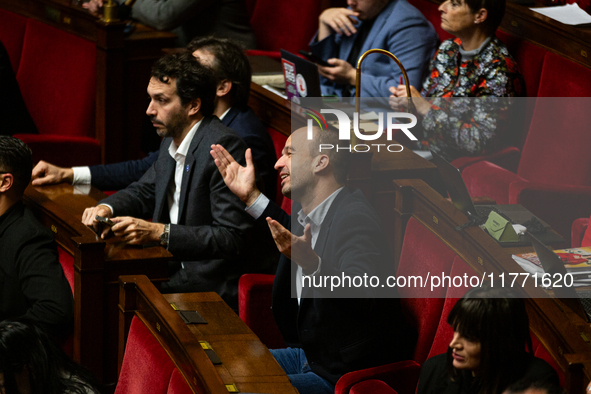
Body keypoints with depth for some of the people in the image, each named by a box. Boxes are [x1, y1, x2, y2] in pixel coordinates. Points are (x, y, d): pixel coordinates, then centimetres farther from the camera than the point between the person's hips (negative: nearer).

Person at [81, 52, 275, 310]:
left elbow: (233, 238, -24)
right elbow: (144, 191, 25)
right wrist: (106, 208, 2)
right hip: (178, 265, 9)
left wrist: (158, 232, -26)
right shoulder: (173, 139, 8)